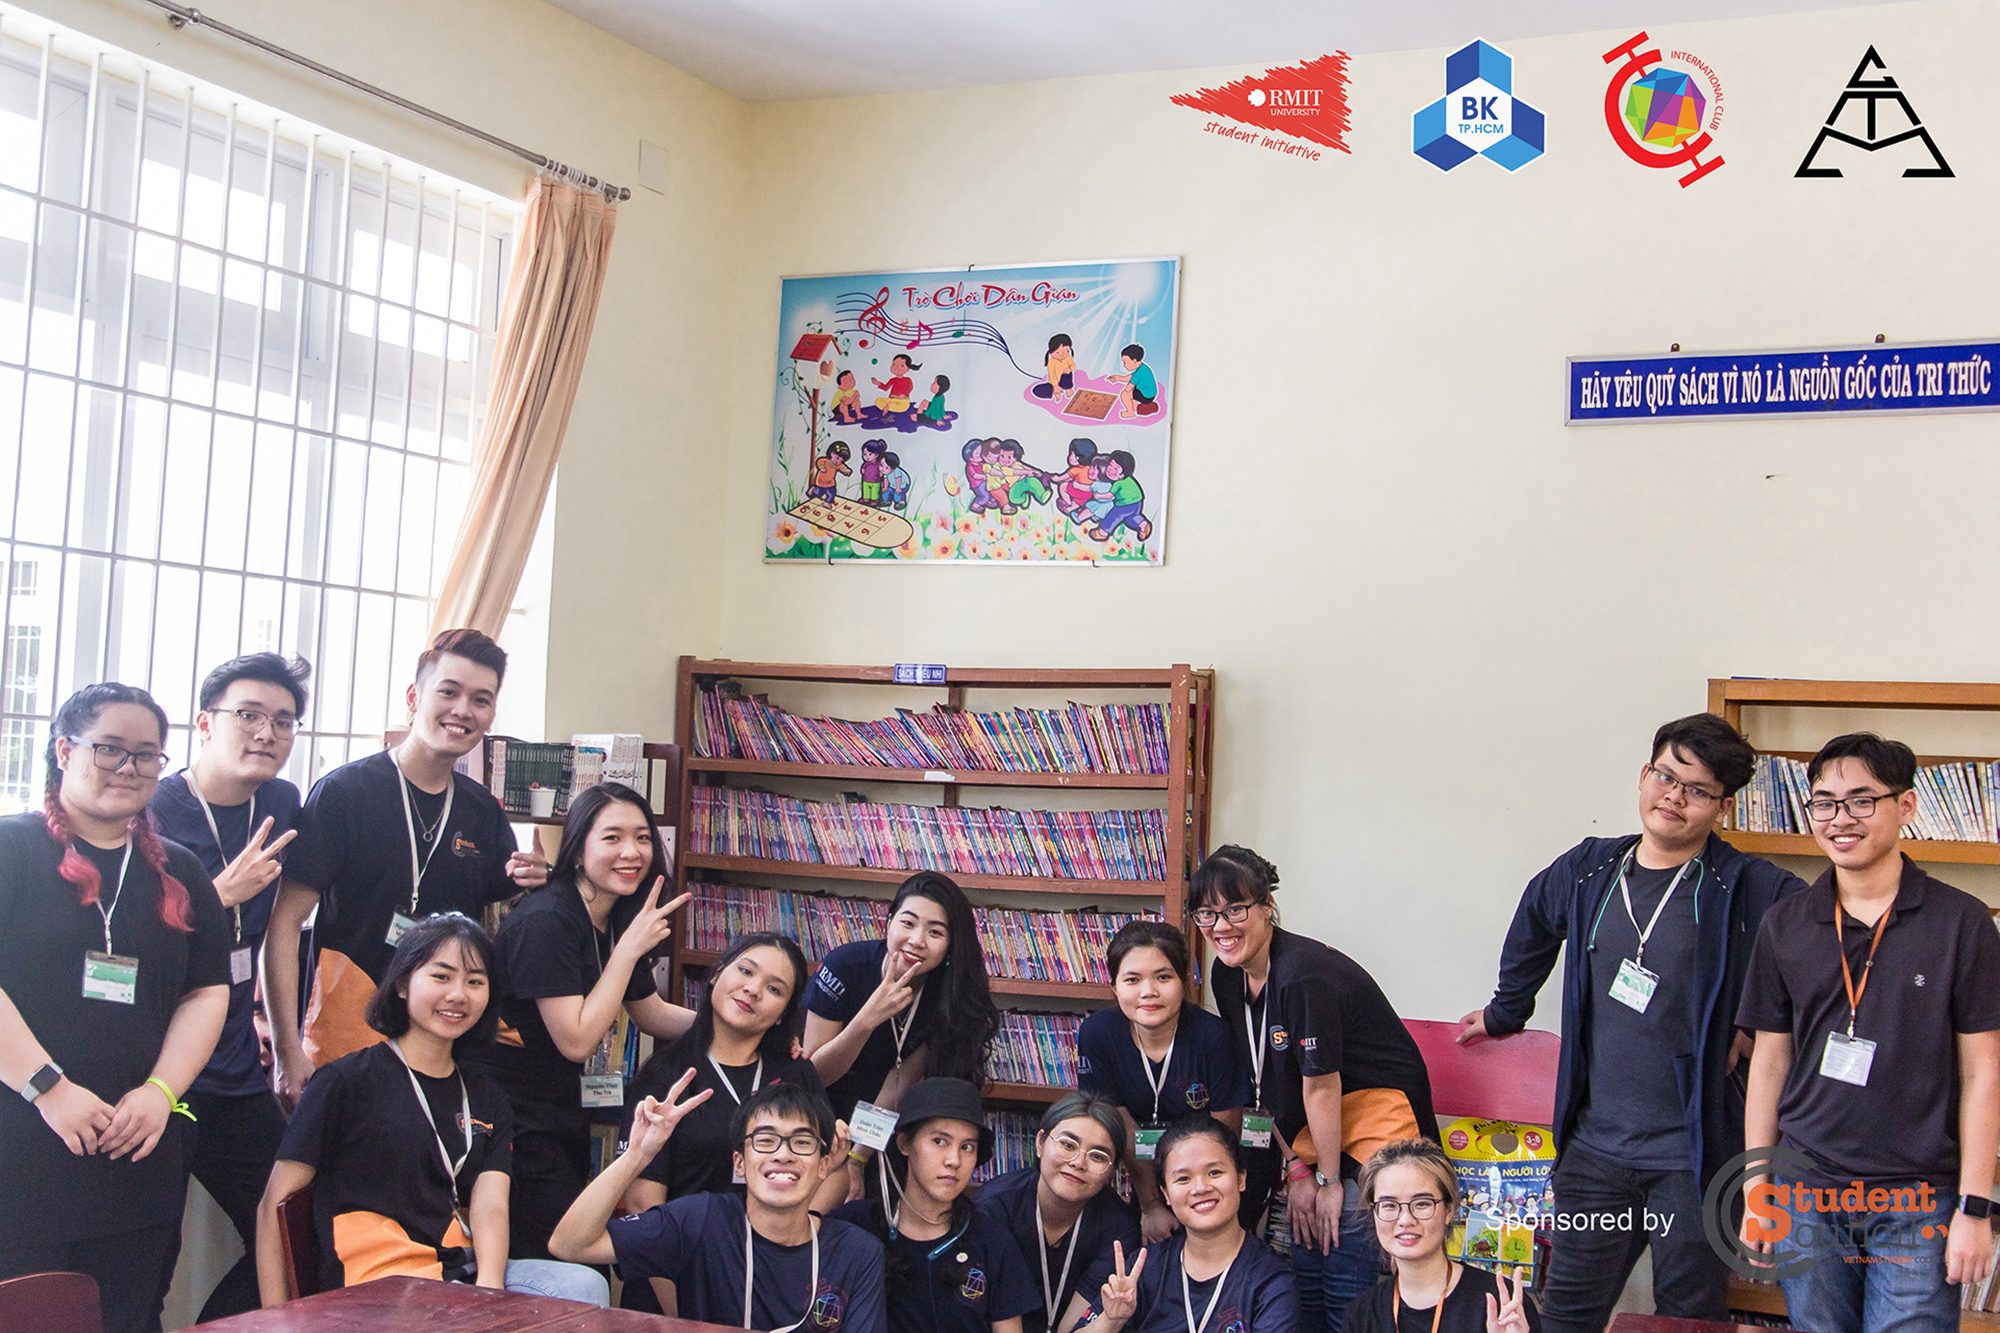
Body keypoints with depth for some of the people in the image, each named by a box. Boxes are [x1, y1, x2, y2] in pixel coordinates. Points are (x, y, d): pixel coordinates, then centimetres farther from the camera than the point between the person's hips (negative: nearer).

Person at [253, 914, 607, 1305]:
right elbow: (275, 1203, 1)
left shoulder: (485, 1098, 18)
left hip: (464, 1274, 6)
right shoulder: (346, 1080, 3)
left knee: (587, 1286, -23)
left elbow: (490, 1204, 1)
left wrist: (489, 1284, -20)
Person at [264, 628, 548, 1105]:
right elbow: (284, 926, -8)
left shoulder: (483, 811, 9)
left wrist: (526, 887, -5)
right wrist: (288, 1051, -15)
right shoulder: (345, 792, -6)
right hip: (346, 1042, -4)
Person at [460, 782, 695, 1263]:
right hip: (517, 1119, -9)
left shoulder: (619, 920, 5)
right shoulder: (545, 920, -21)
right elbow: (577, 1041, -24)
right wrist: (629, 948, -22)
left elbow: (653, 1015, 18)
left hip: (567, 1112, 9)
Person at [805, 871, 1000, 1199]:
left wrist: (856, 1159, -17)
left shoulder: (949, 995, -15)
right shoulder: (845, 966, -24)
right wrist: (868, 1018, -35)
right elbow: (813, 1075, -21)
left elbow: (899, 1083, -10)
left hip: (881, 1121, 3)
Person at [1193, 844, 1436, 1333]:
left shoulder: (1303, 974, -26)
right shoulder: (1228, 974, -1)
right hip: (1312, 1127, 8)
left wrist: (1330, 1179, -13)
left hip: (1376, 1117, -8)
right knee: (1304, 1274, 9)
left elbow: (1321, 1084, -20)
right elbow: (1264, 1083, 4)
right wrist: (1296, 1166, 0)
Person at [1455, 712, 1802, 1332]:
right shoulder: (1588, 870, 6)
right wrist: (1506, 1012, 34)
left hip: (1694, 1155, -4)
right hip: (1595, 1147, 4)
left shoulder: (1750, 890, -9)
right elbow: (1532, 926, 26)